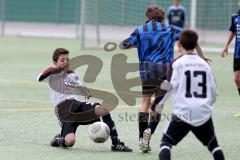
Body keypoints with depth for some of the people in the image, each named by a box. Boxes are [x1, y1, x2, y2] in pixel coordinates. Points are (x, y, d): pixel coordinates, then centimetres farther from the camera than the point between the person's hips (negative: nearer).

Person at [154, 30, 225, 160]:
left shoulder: (178, 63, -4)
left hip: (183, 113, -3)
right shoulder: (204, 64, 7)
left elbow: (170, 87, -9)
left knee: (166, 142, 6)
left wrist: (157, 105, 3)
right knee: (213, 144, 19)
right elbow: (213, 91, 11)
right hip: (204, 113, 3)